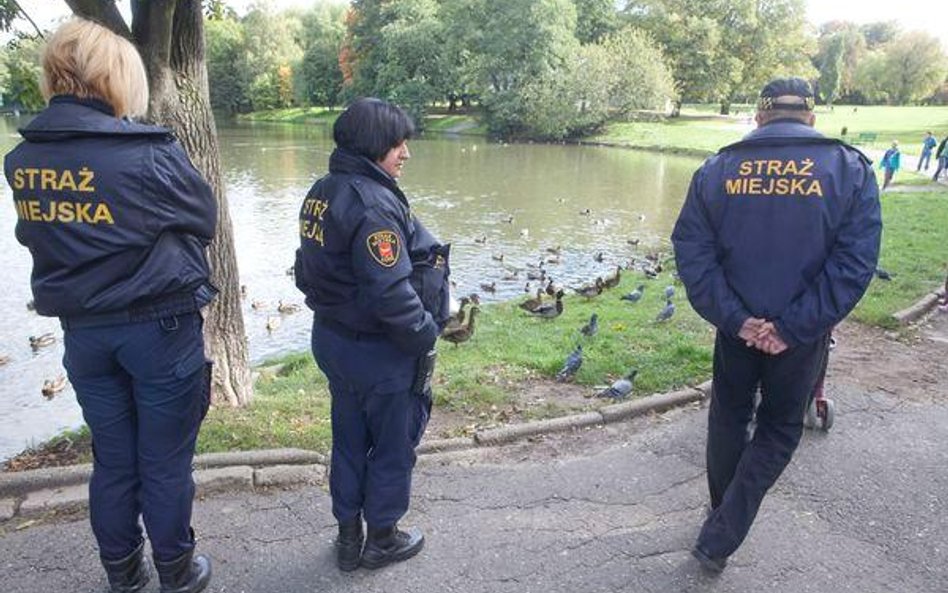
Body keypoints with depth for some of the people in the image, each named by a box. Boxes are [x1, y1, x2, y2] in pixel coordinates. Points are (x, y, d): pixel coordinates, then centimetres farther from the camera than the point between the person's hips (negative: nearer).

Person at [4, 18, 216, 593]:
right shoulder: (150, 153, -17)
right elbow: (205, 219, -4)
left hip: (83, 330, 5)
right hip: (161, 327, -5)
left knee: (111, 458, 19)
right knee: (165, 461, 10)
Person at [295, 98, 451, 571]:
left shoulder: (322, 193, 5)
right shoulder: (373, 204, -25)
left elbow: (311, 270, 12)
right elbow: (390, 291, -28)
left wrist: (334, 313, 17)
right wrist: (426, 337, -16)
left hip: (331, 340, 9)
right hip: (379, 353, -9)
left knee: (349, 439, 21)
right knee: (393, 444, 13)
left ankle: (349, 536, 38)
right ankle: (382, 538, 32)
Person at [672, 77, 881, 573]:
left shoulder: (717, 169, -2)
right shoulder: (849, 169, -6)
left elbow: (691, 251, -9)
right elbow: (855, 263, -14)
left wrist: (736, 319, -11)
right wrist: (793, 328, -15)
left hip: (737, 328, 1)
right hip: (801, 335, -1)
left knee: (728, 420, 21)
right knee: (777, 433, 16)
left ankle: (723, 517, 39)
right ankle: (719, 538, 12)